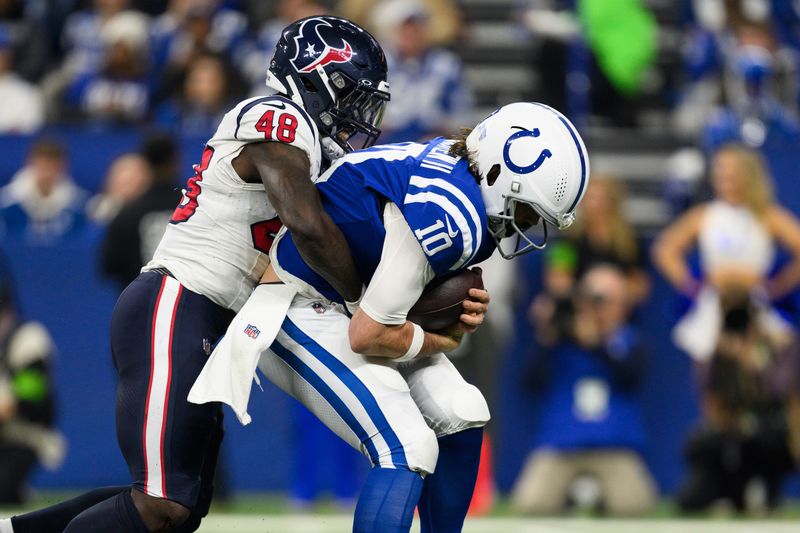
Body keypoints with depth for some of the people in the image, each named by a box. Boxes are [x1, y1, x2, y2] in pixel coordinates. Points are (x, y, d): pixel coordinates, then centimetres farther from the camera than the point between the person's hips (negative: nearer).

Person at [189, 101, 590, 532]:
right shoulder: (450, 217, -28)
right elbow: (369, 334, -25)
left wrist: (464, 309, -7)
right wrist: (440, 342, -6)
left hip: (351, 302, 10)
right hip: (301, 311, -10)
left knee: (462, 415, 6)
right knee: (409, 449, -21)